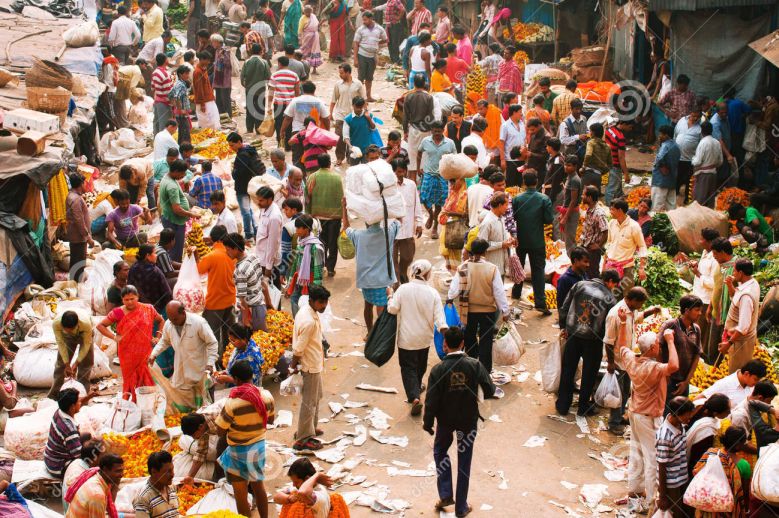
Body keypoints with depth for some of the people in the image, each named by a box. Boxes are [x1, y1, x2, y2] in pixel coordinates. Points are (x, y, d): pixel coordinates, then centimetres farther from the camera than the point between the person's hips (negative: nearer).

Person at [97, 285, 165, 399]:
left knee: (146, 381, 3)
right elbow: (100, 326, 2)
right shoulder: (118, 313, -4)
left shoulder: (148, 309, 2)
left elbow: (161, 321, 19)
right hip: (128, 355, -1)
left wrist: (158, 336, 7)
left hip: (145, 354, 1)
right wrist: (114, 337, -8)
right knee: (131, 381, 2)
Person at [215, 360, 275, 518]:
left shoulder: (232, 403, -26)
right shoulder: (266, 396, -11)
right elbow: (271, 420, 6)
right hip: (259, 446, 6)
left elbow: (220, 432, -15)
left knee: (241, 495, 10)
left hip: (239, 451, -6)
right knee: (258, 486, 26)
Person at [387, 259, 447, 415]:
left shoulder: (403, 289, -14)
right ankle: (417, 387, 47)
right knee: (421, 365, 25)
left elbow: (393, 309, -11)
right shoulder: (432, 293, -11)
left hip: (406, 338, -2)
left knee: (408, 367, 4)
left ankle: (414, 397, -13)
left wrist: (390, 299, 8)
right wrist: (445, 331, -9)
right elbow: (439, 316, -13)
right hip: (424, 338, 2)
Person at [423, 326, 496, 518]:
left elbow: (431, 400, -14)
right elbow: (490, 391, -12)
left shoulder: (438, 370, -17)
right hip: (468, 420, 1)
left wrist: (427, 423, 0)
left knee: (440, 451, 26)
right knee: (464, 462, 13)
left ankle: (445, 495, 18)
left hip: (445, 420, -1)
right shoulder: (475, 365, -15)